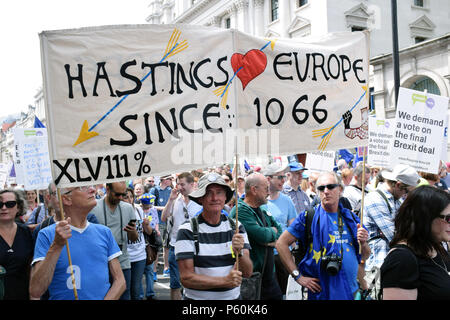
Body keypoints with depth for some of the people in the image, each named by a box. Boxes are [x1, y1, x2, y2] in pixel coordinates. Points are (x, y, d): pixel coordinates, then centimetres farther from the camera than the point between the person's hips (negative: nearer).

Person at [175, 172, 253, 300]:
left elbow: (248, 273, -5)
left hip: (233, 296, 4)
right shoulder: (187, 231, -13)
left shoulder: (236, 227, -2)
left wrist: (239, 252, -24)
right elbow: (186, 278, -16)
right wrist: (225, 281, -23)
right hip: (197, 297, -3)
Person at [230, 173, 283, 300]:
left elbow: (280, 231, 12)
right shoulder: (240, 211, -16)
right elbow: (262, 236, -24)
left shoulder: (262, 212, 14)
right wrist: (273, 232, -3)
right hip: (250, 277, -8)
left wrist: (273, 241, -9)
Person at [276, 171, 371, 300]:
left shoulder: (351, 217, 6)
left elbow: (365, 256, 12)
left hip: (351, 290, 4)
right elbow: (281, 243, -9)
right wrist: (298, 276, -14)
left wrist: (363, 243, -9)